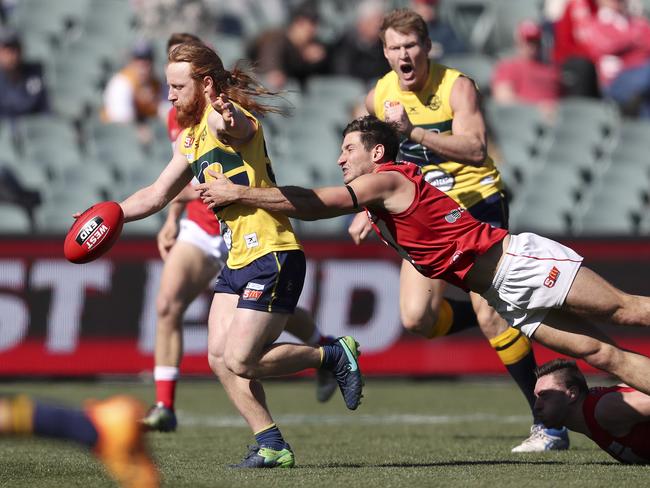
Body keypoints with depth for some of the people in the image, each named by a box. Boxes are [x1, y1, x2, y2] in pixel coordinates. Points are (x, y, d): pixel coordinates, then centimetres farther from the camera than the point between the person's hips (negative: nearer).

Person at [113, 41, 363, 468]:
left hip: (272, 257, -10)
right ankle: (271, 445, 6)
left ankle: (335, 356, 5)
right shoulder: (191, 139, 16)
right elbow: (157, 195, 25)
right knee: (220, 357, 0)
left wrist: (227, 118, -65)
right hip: (238, 260, 10)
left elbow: (233, 125, -41)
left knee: (239, 361, -12)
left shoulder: (227, 118, -13)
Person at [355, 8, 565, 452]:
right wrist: (367, 209, 10)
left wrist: (413, 131, -35)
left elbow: (475, 149, -30)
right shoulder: (378, 97, 2)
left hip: (479, 206, -5)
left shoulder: (457, 87, -15)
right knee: (417, 318, -11)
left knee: (490, 314, -18)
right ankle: (500, 318, 19)